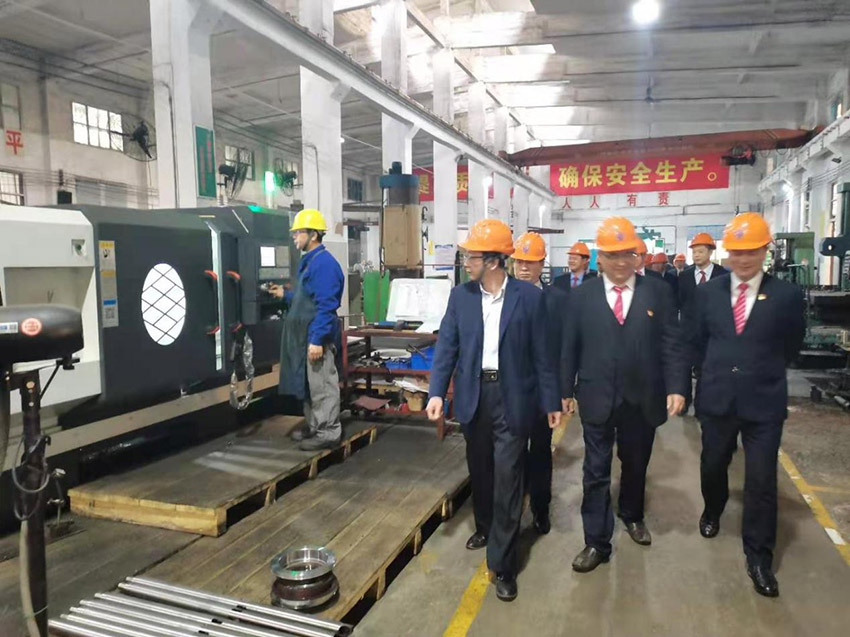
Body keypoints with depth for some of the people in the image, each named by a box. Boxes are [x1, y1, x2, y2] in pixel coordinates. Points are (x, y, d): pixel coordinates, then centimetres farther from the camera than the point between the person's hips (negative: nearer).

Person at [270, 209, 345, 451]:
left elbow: (326, 306, -23)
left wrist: (317, 340, -25)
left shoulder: (324, 263, -18)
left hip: (316, 337, -10)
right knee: (309, 384, 18)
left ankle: (328, 433, 8)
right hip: (305, 336, 10)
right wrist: (285, 294, 18)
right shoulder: (309, 261, 15)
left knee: (322, 386, -2)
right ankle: (313, 426, 30)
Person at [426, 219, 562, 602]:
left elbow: (541, 353, -3)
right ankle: (485, 527, 45)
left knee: (507, 478, 0)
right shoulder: (460, 296, 2)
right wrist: (437, 391, -11)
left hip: (512, 397, -3)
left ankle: (503, 565, 11)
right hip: (473, 395, 3)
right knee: (479, 470, 19)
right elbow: (447, 345, 0)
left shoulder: (529, 297, -6)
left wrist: (551, 402, -2)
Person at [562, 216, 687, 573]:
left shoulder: (658, 292, 0)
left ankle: (632, 515, 46)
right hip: (596, 398, -1)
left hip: (642, 399, 1)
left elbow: (672, 344, -1)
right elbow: (570, 347, 1)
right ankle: (597, 542, 17)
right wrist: (566, 390, 2)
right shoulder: (581, 296, -1)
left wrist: (675, 387, -9)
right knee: (596, 472, 5)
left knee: (636, 465, 20)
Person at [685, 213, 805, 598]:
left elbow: (791, 346, 7)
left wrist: (763, 372, 12)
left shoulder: (786, 295, -6)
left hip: (764, 401, -2)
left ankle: (758, 558, 19)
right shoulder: (708, 292, -1)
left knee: (761, 481, 3)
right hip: (717, 399, 2)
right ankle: (712, 511, 48)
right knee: (712, 466, 18)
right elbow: (695, 339, 11)